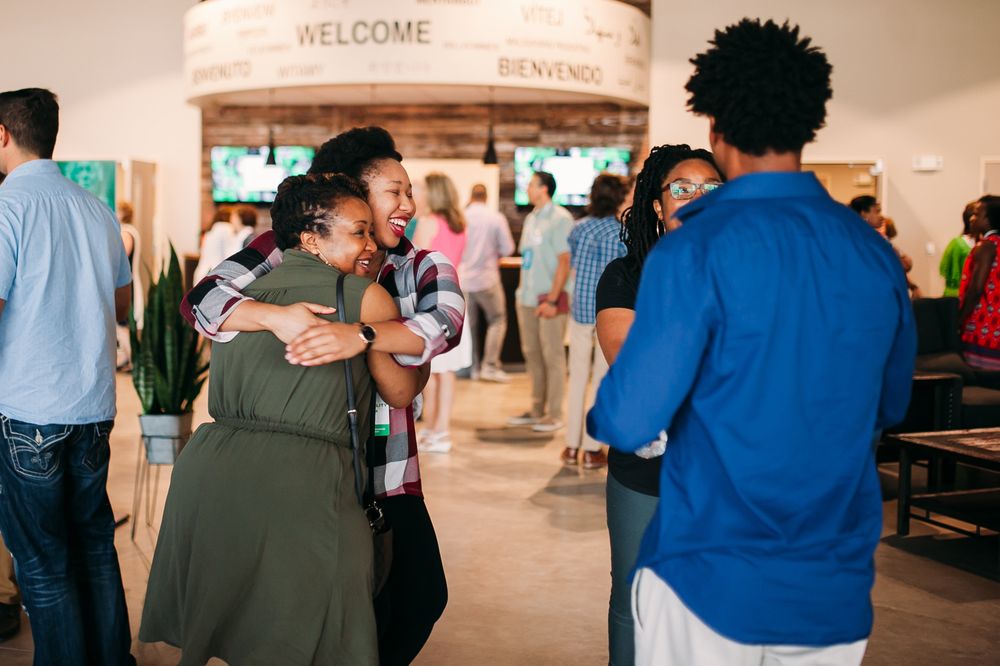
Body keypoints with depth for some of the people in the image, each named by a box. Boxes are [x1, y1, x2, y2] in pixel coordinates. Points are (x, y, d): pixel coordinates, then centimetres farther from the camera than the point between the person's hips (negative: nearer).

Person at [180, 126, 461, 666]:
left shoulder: (422, 268, 1)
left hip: (389, 474, 4)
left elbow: (445, 322, -20)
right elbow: (200, 301, -16)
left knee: (422, 597, 10)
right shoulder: (289, 253, -7)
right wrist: (274, 315, -36)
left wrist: (361, 336, -38)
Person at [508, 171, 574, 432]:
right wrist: (523, 292, 11)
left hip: (550, 297, -8)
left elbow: (564, 262, -13)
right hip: (528, 297, 8)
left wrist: (552, 300, -16)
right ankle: (537, 410, 21)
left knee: (552, 356, -2)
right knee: (532, 354, 11)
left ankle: (554, 415, 4)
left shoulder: (559, 218, -9)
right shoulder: (531, 218, 15)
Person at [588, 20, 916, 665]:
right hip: (838, 592, 5)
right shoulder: (878, 255, -1)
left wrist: (597, 416, 5)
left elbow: (628, 422, -17)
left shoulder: (696, 251, -16)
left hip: (711, 586, -4)